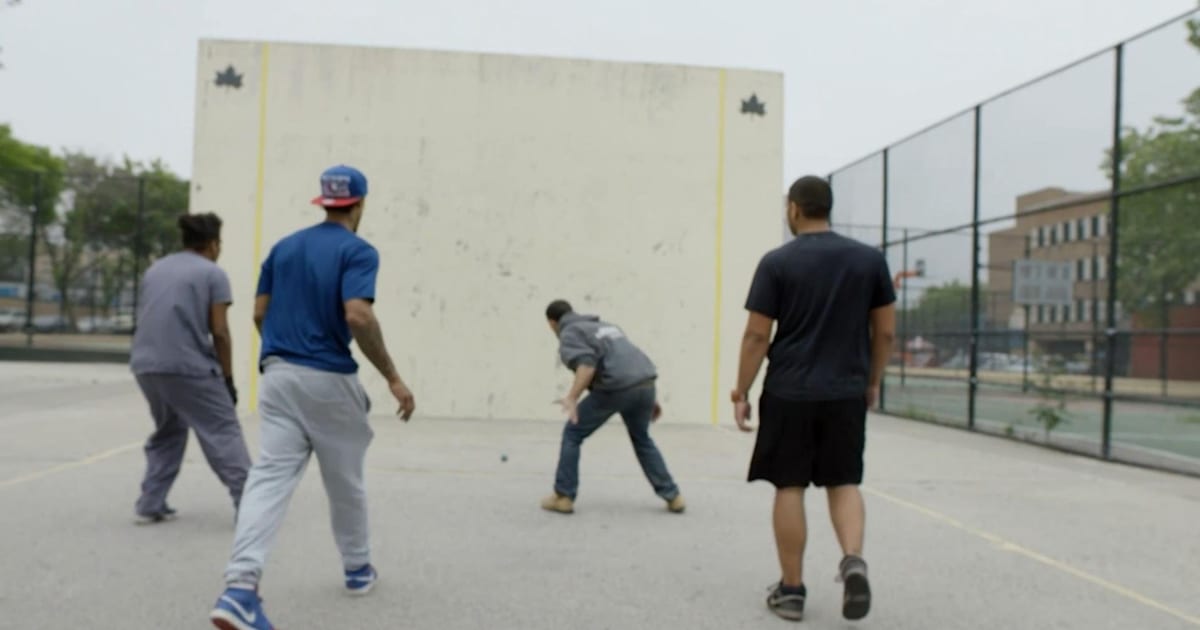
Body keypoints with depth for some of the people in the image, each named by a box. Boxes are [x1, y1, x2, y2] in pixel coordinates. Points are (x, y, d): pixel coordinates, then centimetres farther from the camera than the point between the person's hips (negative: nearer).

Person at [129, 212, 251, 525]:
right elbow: (219, 332, -6)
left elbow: (148, 320, 21)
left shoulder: (155, 269, 18)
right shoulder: (213, 273, -2)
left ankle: (150, 504, 18)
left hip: (145, 365, 7)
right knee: (224, 433, 0)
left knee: (168, 432, 22)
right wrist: (228, 378, 0)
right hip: (189, 367, -6)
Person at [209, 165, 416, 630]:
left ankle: (240, 587, -20)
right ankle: (358, 569, 32)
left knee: (270, 477, -4)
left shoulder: (283, 246, 12)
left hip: (278, 376, 5)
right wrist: (392, 377, -17)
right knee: (345, 481, 13)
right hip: (329, 381, -4)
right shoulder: (358, 250, -8)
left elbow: (259, 314, 13)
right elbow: (358, 315, -22)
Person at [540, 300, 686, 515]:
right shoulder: (604, 326, 32)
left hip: (615, 388, -7)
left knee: (573, 434, 11)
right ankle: (672, 496, 26)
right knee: (642, 440, 28)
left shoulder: (569, 334, 7)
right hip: (645, 384, 7)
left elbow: (587, 364, -14)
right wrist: (651, 398, 30)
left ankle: (563, 497, 12)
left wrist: (572, 397, -22)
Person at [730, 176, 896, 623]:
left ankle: (791, 590, 12)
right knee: (844, 482, 15)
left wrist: (742, 392, 1)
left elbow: (757, 335, -7)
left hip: (789, 393, -2)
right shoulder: (870, 259, 4)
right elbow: (886, 331, 6)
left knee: (789, 487, 6)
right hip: (847, 393, 3)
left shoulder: (777, 262, -6)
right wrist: (872, 382, 19)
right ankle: (853, 560, -8)